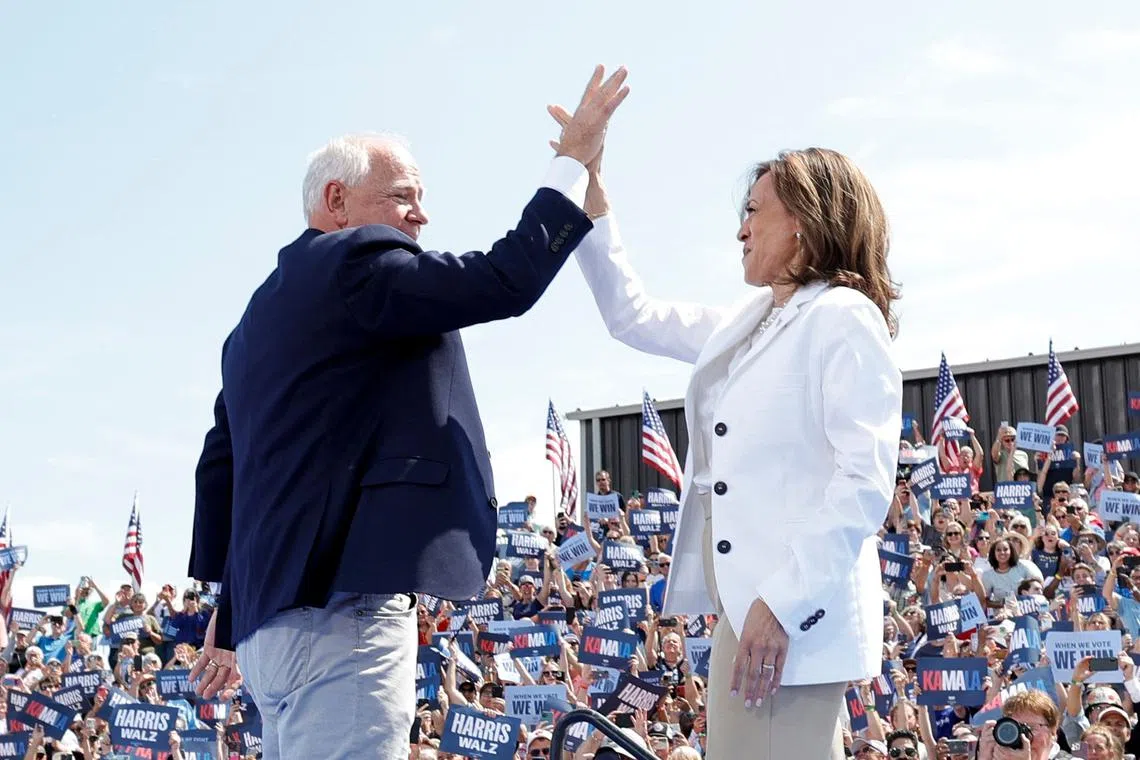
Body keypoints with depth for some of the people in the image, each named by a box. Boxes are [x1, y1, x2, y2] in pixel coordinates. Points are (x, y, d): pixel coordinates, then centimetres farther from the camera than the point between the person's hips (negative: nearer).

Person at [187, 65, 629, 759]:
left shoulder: (266, 311, 24)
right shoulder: (356, 261, -5)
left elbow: (221, 464, 24)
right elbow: (507, 281, -13)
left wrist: (230, 613, 27)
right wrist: (574, 160, 0)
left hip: (277, 612, 11)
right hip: (341, 604, -11)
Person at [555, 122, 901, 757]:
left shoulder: (845, 320, -8)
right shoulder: (747, 325, 18)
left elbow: (866, 482, -16)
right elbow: (634, 317, 28)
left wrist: (783, 604, -23)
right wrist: (589, 187, 22)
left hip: (795, 616, -9)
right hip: (745, 606, 9)